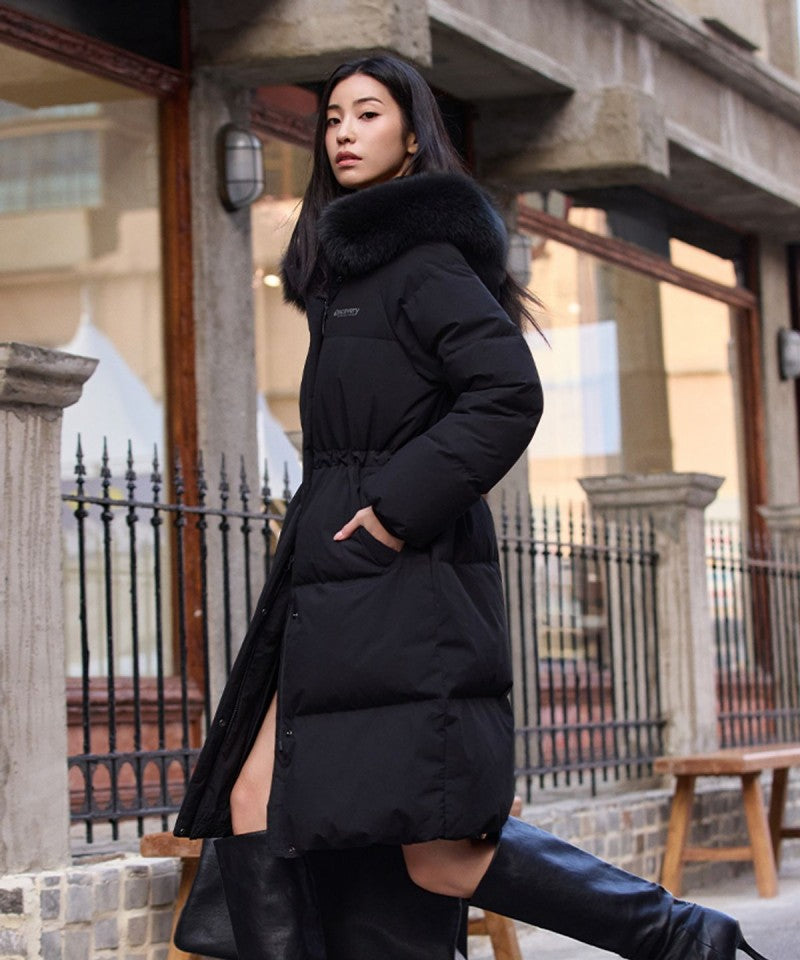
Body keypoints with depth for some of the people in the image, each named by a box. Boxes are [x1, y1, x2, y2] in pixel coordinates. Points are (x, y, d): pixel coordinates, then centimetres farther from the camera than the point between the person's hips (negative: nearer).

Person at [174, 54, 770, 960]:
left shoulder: (425, 258, -6)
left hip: (400, 583, -9)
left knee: (437, 856, -13)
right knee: (252, 803, 2)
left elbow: (509, 395, -19)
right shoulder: (347, 268, 22)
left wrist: (398, 508, -19)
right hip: (330, 590, 10)